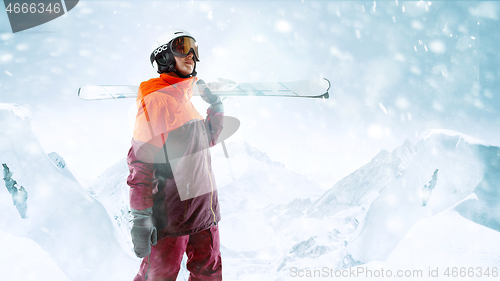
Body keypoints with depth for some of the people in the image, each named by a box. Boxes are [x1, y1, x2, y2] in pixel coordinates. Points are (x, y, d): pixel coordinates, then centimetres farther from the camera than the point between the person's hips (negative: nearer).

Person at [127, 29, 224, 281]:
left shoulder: (189, 97, 15)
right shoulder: (155, 98, -10)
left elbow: (207, 140, 29)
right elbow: (141, 158, -16)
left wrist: (216, 107, 14)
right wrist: (140, 216, -21)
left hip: (205, 206, 8)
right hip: (171, 210, -8)